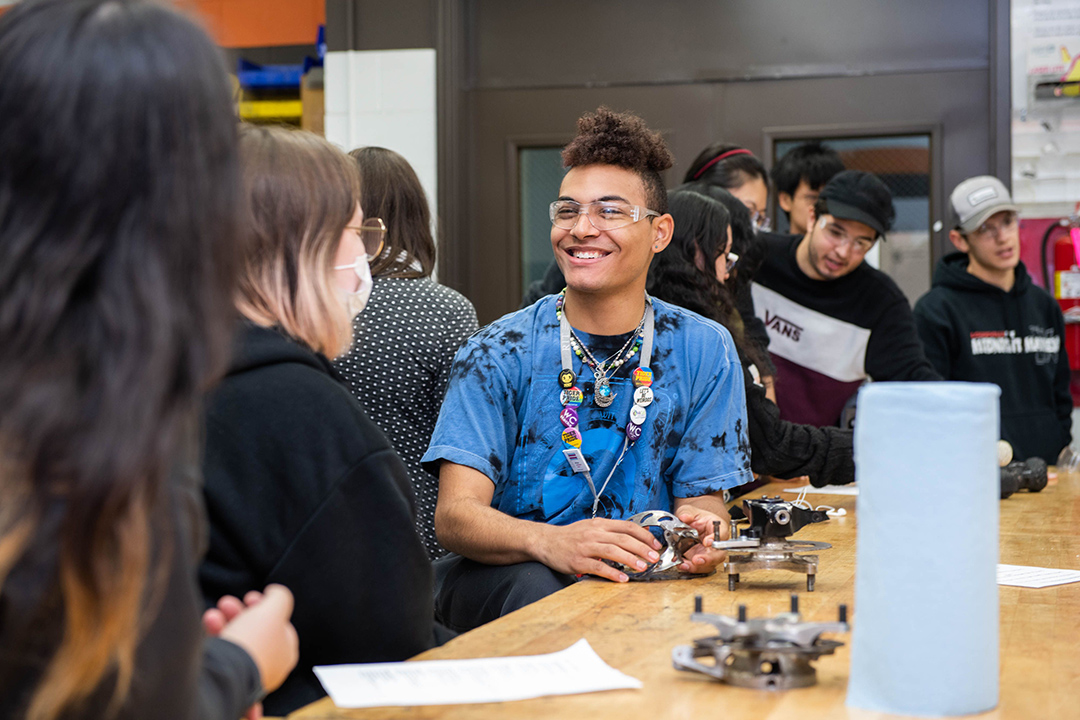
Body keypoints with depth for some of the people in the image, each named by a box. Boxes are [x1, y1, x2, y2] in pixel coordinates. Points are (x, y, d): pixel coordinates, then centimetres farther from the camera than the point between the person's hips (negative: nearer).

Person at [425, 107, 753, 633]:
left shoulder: (702, 353, 3)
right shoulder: (500, 353, -3)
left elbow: (700, 497, 4)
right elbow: (455, 514, -13)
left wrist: (701, 530, -24)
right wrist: (549, 542, -35)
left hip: (636, 576, 3)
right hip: (501, 575, -3)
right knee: (538, 588, -36)